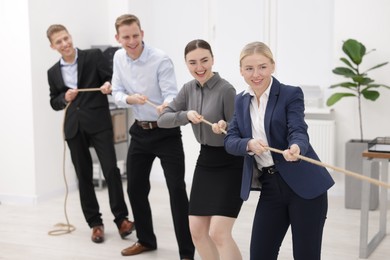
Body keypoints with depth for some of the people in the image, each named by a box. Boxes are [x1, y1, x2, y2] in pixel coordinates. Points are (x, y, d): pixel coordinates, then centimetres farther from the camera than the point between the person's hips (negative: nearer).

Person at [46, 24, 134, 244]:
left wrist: (109, 85, -23)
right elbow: (54, 102, 16)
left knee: (111, 169, -10)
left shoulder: (94, 56, 1)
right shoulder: (53, 72, 11)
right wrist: (65, 98, -5)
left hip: (98, 123, -3)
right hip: (74, 127, 4)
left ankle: (121, 218, 2)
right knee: (84, 176, 7)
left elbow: (112, 79, 0)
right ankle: (95, 223, 17)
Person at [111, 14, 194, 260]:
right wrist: (130, 99, -22)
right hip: (140, 131, 6)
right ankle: (146, 240, 31)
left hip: (166, 132, -6)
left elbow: (172, 94, -23)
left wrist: (166, 106, -47)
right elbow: (117, 92, 1)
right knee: (135, 187, 12)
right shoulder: (119, 58, 0)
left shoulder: (161, 60, -19)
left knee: (177, 189, -8)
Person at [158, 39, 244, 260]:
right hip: (205, 160, 8)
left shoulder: (226, 89, -18)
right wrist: (186, 115, -17)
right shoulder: (189, 89, 2)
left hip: (230, 164, -7)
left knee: (219, 233, -13)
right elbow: (162, 119, 0)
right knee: (197, 230, 11)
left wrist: (225, 127, -35)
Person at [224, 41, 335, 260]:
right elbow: (230, 141, 1)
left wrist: (296, 148, -41)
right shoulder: (241, 101, 9)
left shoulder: (291, 94, -6)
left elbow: (298, 131, -18)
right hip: (270, 187, 5)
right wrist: (249, 144, -20)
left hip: (304, 185, -5)